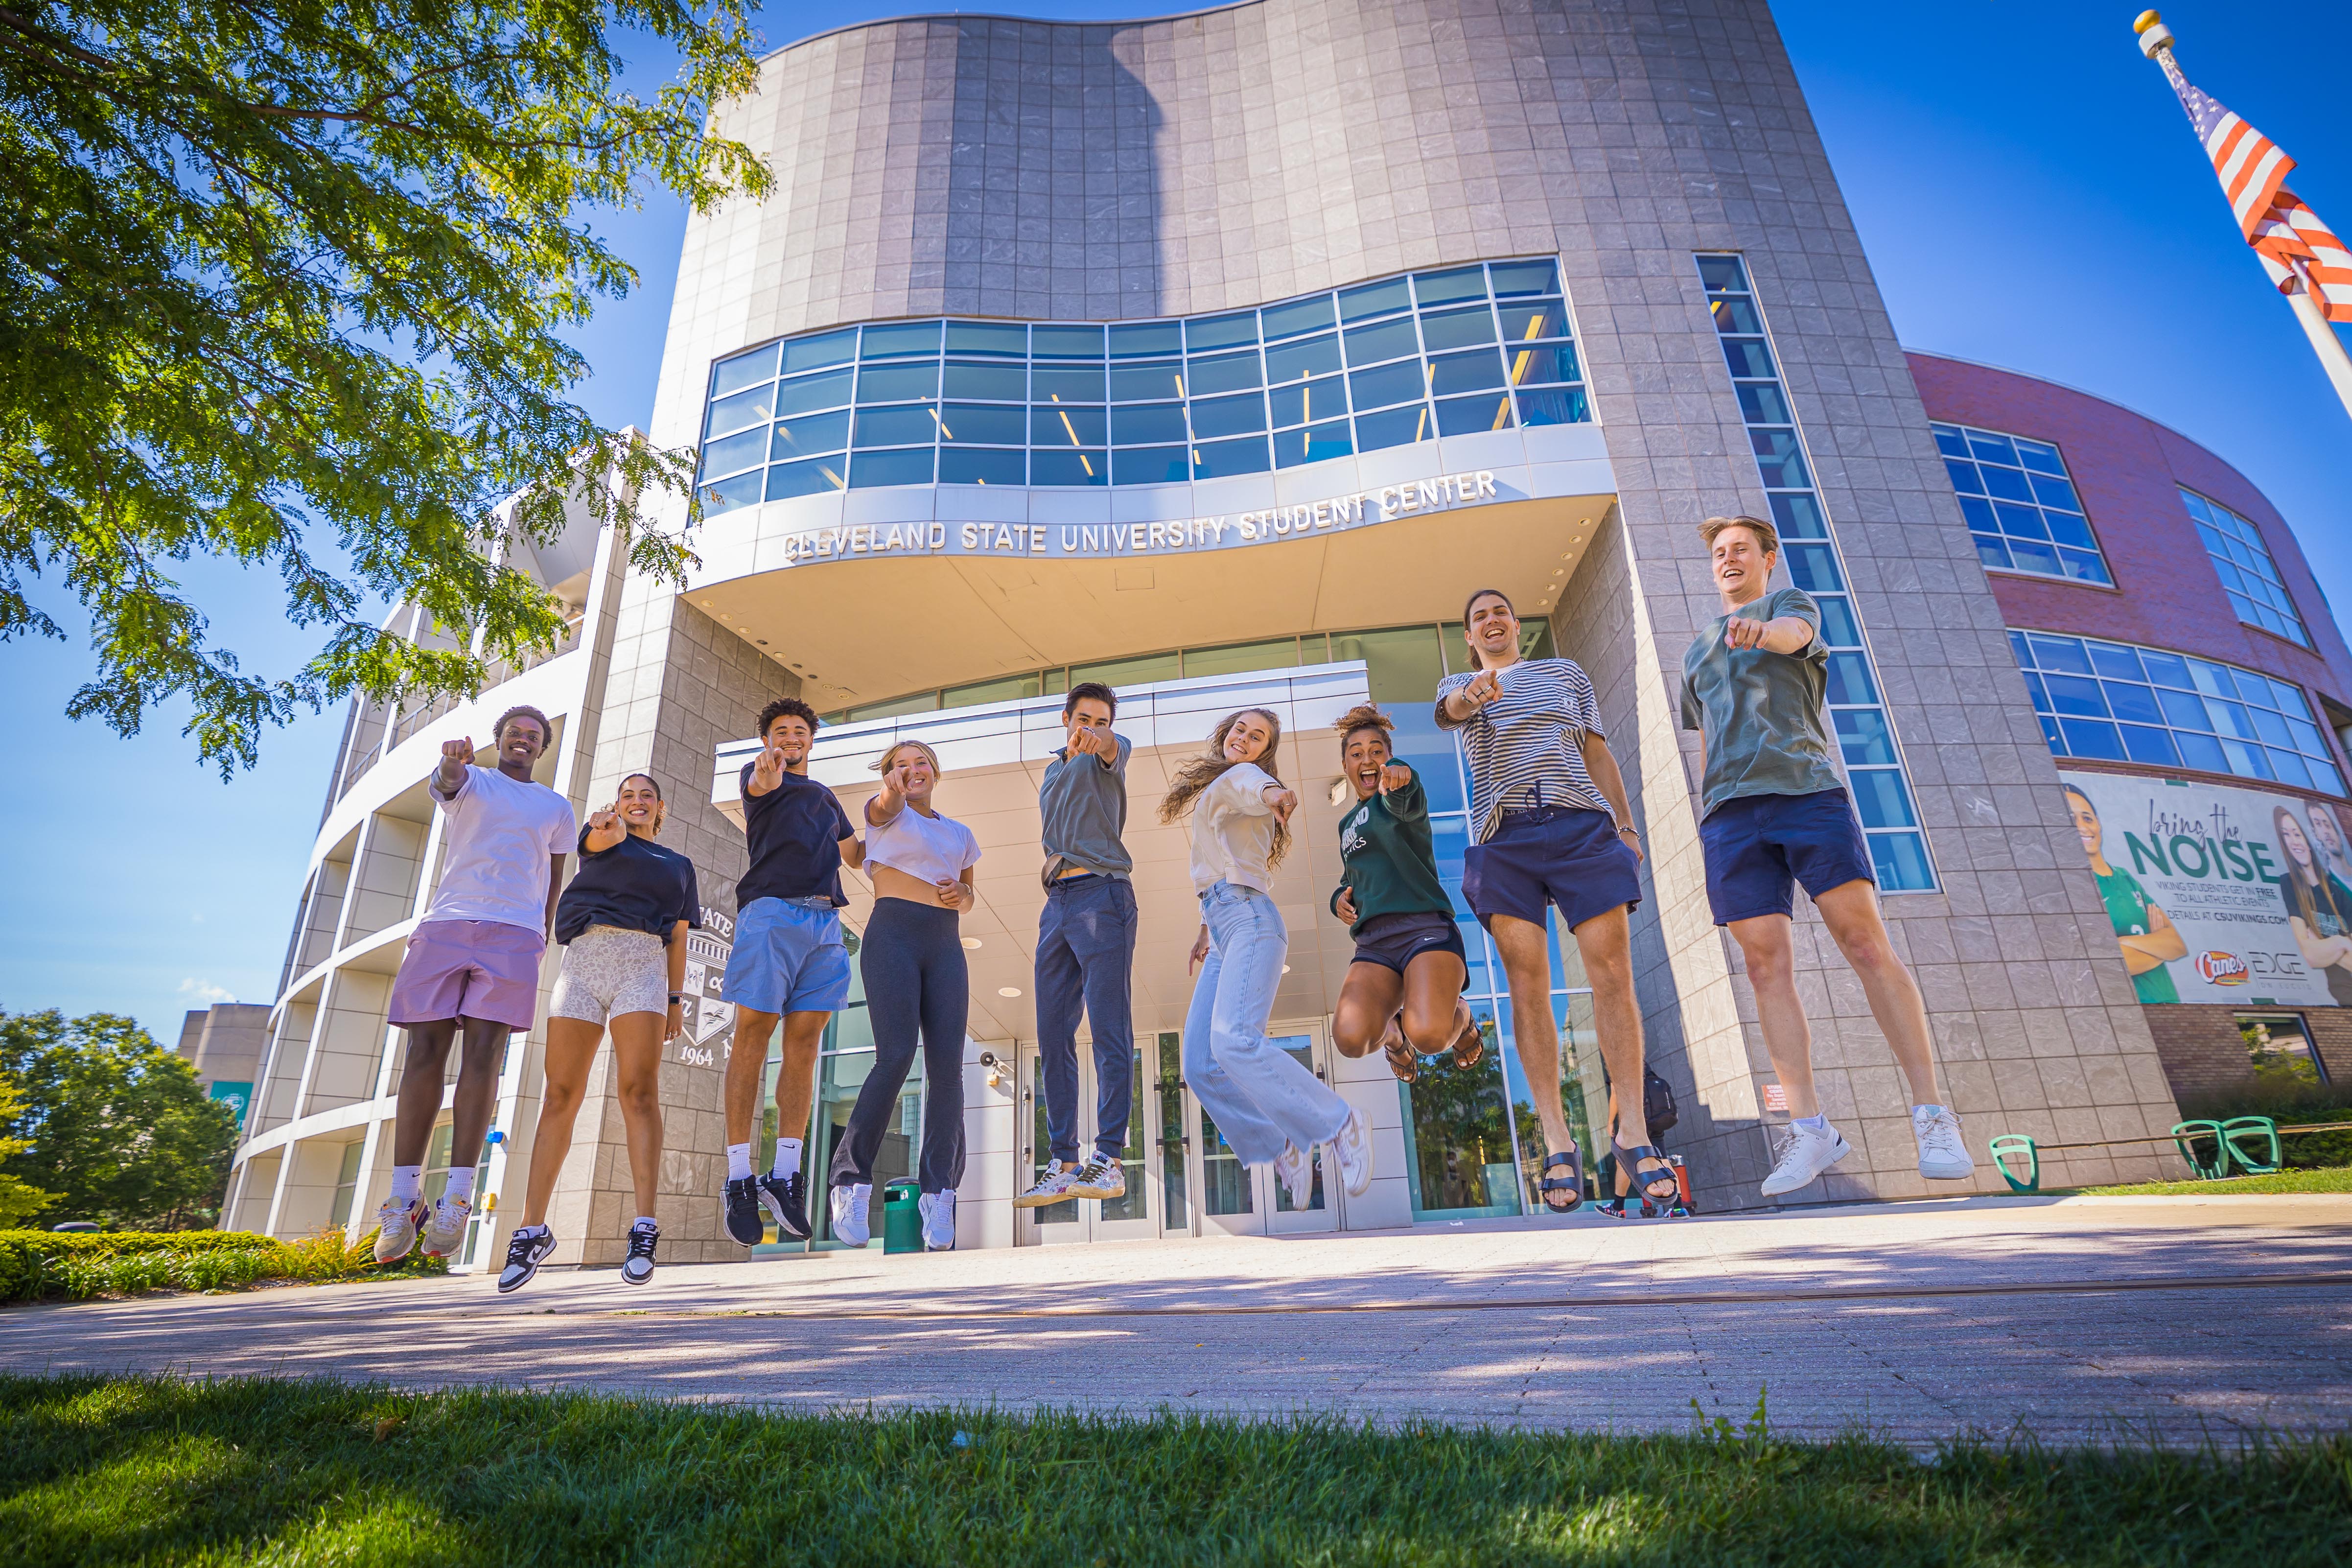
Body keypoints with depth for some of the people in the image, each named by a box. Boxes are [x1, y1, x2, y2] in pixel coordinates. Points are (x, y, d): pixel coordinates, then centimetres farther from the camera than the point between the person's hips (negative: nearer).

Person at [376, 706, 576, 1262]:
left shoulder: (556, 808, 21)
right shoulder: (471, 779, 16)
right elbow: (445, 781, -9)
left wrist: (545, 936, 13)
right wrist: (452, 758, -33)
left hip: (515, 931, 0)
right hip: (447, 923, 0)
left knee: (484, 1052, -10)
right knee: (426, 1051, -6)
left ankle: (457, 1196, -12)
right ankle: (404, 1193, -3)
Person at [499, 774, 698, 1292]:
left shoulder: (679, 866, 25)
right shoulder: (600, 837, 22)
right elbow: (600, 838, -5)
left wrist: (676, 998, 7)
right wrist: (610, 824, -29)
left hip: (643, 965, 0)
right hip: (582, 958, 1)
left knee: (639, 1091, -15)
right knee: (560, 1094, -5)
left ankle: (644, 1229, -20)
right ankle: (533, 1229, 0)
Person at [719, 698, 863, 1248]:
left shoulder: (826, 796, 30)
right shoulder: (759, 775, 14)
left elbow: (855, 855, 34)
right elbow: (760, 783, -12)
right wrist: (767, 772, -35)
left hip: (825, 920, 5)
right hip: (771, 909, -4)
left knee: (804, 1046, -1)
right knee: (752, 1037, -7)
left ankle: (784, 1176, 1)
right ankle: (739, 1177, -4)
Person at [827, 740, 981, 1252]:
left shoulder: (960, 834, 23)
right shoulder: (884, 813, 9)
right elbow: (888, 804, -16)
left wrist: (962, 895, 4)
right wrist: (892, 786, -41)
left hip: (945, 945, 4)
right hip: (892, 934, -4)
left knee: (947, 1066, -10)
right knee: (896, 1056, -20)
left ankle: (938, 1196, -9)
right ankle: (852, 1178, -7)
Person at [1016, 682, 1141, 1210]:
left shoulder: (1104, 758, 5)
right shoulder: (1052, 773, 26)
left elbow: (1117, 747, -20)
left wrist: (1103, 740, -42)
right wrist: (1054, 858, 11)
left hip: (1102, 894, -7)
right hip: (1057, 902, 7)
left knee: (1110, 1031, -10)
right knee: (1053, 1036, 3)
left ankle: (1108, 1158, -9)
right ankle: (1063, 1162, 7)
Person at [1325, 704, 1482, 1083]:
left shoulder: (1399, 796, 4)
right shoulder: (1347, 824, 24)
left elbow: (1405, 803, -23)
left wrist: (1399, 776, -48)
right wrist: (1340, 897, 13)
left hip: (1426, 927, -5)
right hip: (1374, 944, 5)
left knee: (1429, 1034, -32)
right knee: (1351, 1038, -25)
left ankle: (1461, 1016, 8)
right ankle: (1392, 1032, 14)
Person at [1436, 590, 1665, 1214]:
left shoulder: (1564, 672, 23)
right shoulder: (1459, 684, 19)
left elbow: (1597, 751, 18)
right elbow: (1448, 711, -7)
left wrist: (1626, 823, 7)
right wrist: (1475, 694, -31)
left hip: (1582, 826, 1)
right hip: (1505, 838, -1)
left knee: (1613, 972, -10)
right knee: (1528, 982, -7)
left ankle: (1631, 1128, -2)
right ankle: (1557, 1140, -2)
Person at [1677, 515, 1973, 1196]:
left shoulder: (1792, 603, 16)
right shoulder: (1696, 650, 29)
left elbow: (1791, 634, -11)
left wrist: (1757, 629, -35)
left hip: (1807, 789, -3)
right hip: (1730, 811, 4)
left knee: (1866, 943, -11)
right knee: (1767, 966, -5)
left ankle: (1932, 1114, -4)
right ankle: (1809, 1131, -3)